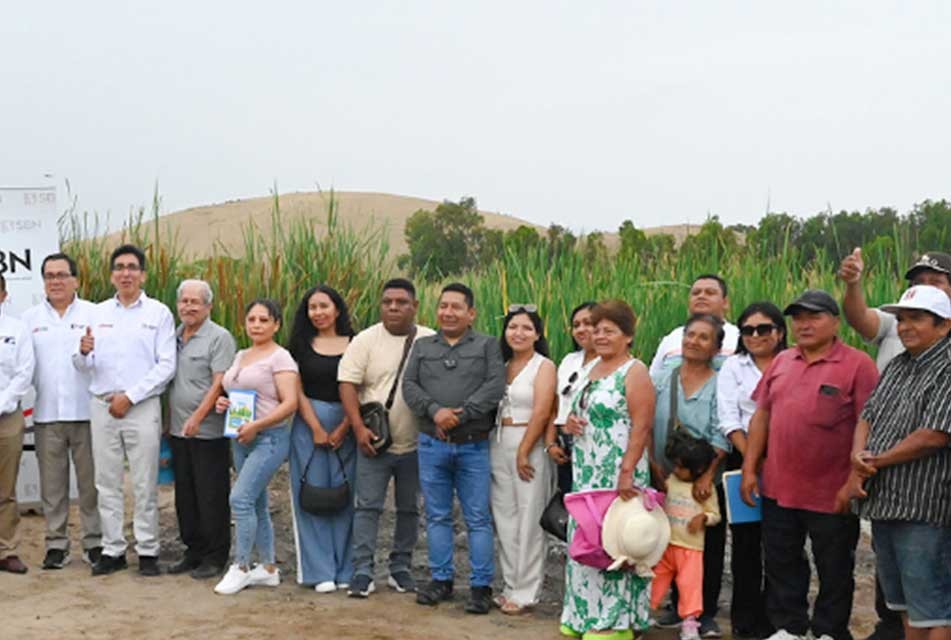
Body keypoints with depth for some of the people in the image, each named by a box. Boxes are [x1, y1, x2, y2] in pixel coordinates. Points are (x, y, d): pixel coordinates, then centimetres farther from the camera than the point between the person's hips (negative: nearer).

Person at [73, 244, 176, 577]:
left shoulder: (159, 313, 1)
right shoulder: (98, 313, 11)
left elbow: (166, 365, -5)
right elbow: (83, 366, 9)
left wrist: (129, 396, -11)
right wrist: (83, 353, -15)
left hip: (142, 407, -3)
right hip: (102, 406, 3)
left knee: (144, 484, 0)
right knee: (107, 483, 6)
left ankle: (148, 552, 7)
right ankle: (112, 550, 14)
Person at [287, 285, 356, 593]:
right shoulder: (302, 345, 6)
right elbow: (297, 392, 2)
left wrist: (343, 429, -9)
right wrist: (317, 429, -7)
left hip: (346, 425, -1)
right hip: (308, 424, 1)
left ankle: (345, 569, 11)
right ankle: (320, 571, 7)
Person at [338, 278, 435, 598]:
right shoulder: (366, 340, -2)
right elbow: (348, 383, -5)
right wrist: (359, 428, -13)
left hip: (415, 443, 2)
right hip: (374, 441, -2)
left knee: (409, 508, 11)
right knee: (367, 506, -2)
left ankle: (401, 569, 23)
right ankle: (363, 572, 3)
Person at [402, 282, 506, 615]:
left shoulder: (487, 346, 4)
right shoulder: (422, 346, 12)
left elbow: (495, 385, -9)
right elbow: (409, 385, 1)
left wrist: (461, 414, -16)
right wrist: (436, 411, -15)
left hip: (473, 446, -3)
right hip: (432, 445, 3)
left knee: (478, 519, 0)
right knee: (437, 516, 10)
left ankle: (481, 585, 6)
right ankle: (441, 579, 20)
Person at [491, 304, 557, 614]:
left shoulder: (544, 366, -3)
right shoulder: (501, 365, 14)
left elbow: (540, 413, -11)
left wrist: (523, 452, -15)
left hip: (530, 446, -6)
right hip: (499, 446, 6)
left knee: (528, 520, -2)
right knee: (504, 519, 9)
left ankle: (525, 592, 5)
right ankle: (510, 585, 18)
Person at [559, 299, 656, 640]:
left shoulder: (634, 372, -10)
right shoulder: (591, 367, 15)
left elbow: (641, 426, -17)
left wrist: (627, 472, -24)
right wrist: (569, 422, 3)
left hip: (617, 474, -8)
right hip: (586, 472, 8)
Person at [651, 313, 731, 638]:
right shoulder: (661, 380, 6)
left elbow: (721, 437, -11)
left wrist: (707, 475, -20)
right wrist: (656, 469, -5)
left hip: (706, 485, -3)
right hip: (667, 483, 3)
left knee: (709, 549, 2)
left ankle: (706, 613, 12)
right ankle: (679, 607, 22)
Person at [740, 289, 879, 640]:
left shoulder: (857, 364, -8)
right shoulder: (782, 362, 9)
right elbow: (761, 415, 12)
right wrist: (749, 470, 8)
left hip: (832, 493, -5)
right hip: (778, 489, 5)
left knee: (834, 571, 10)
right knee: (782, 564, 15)